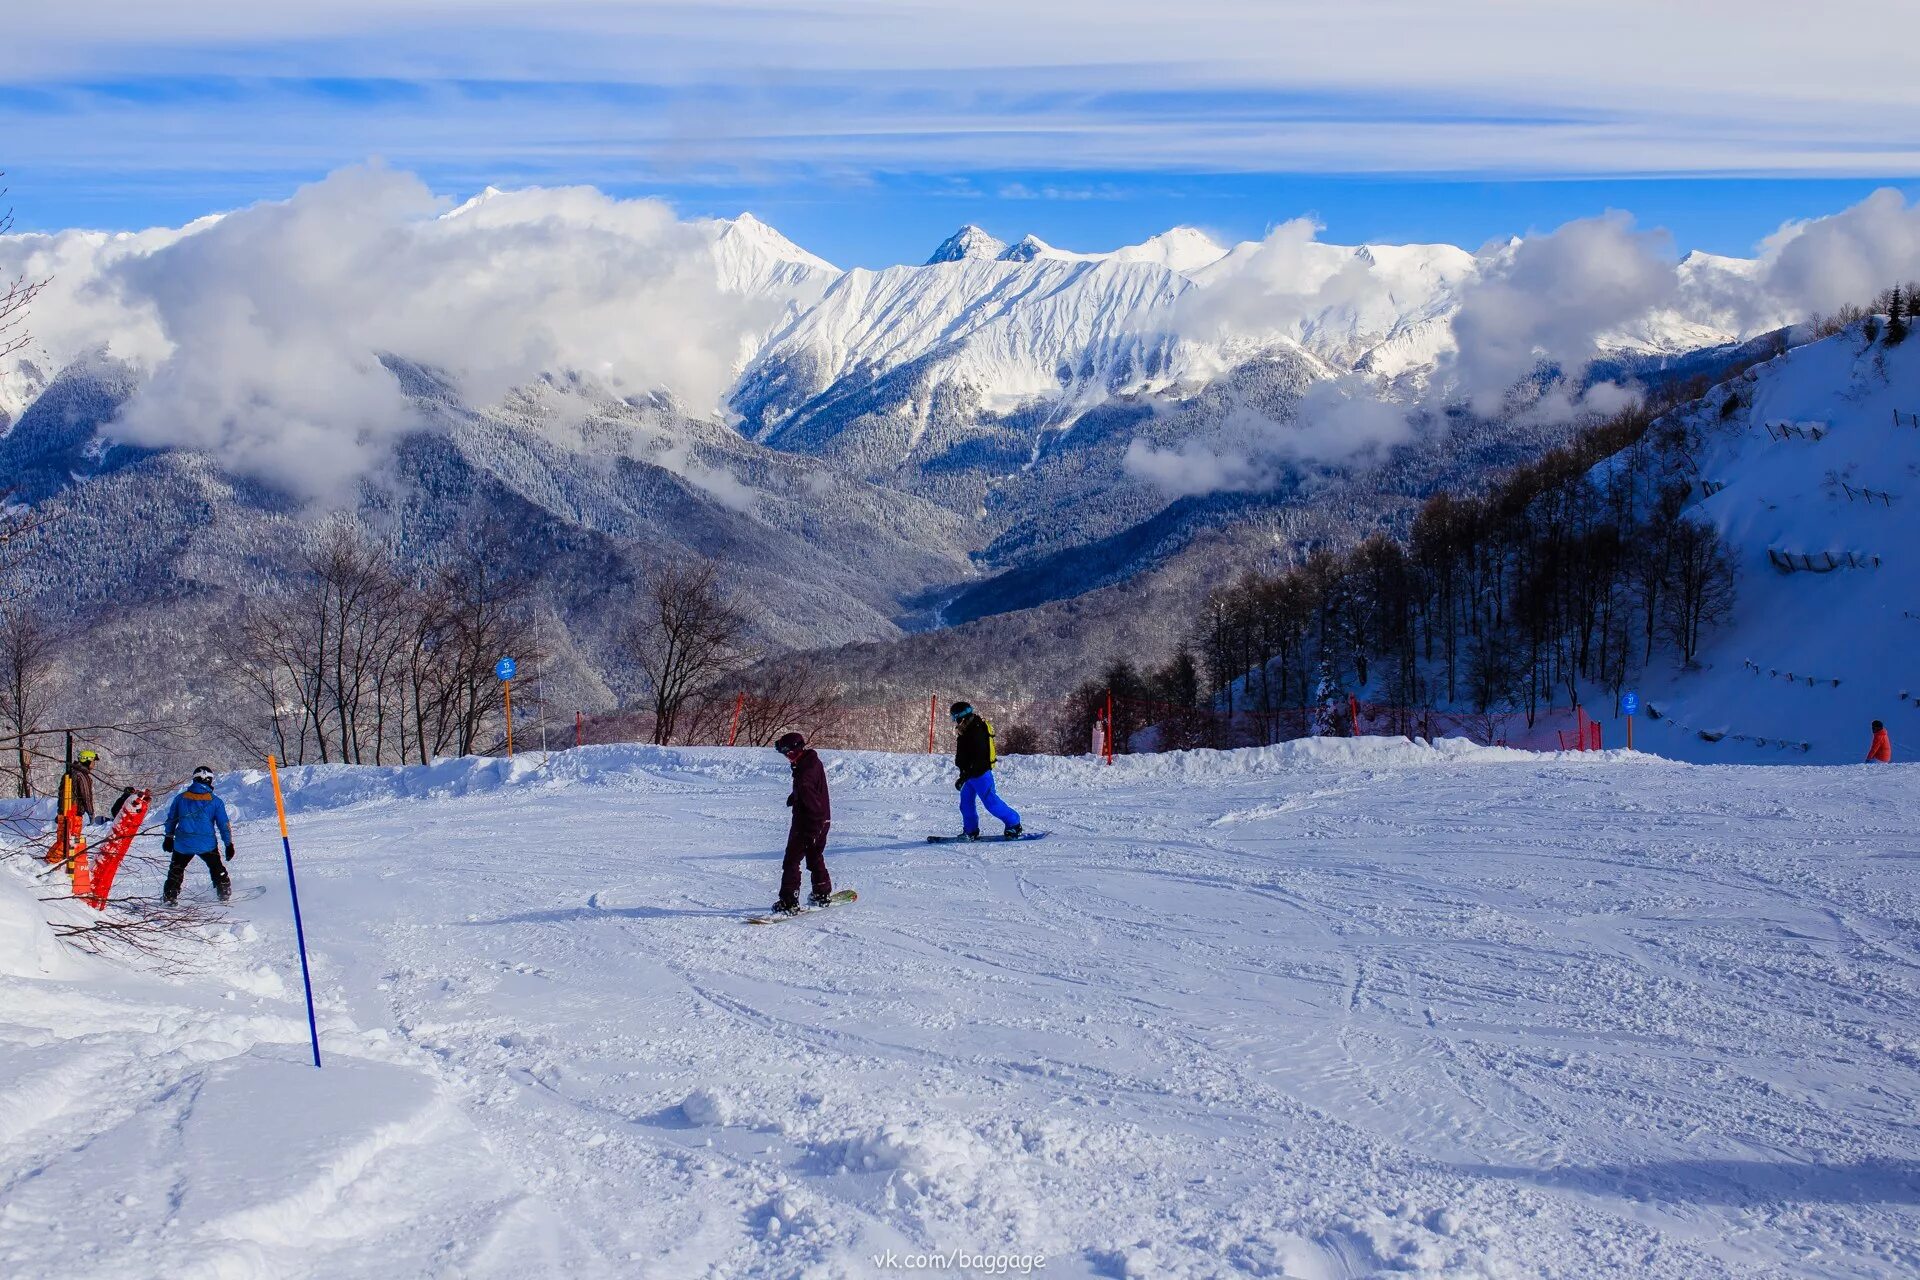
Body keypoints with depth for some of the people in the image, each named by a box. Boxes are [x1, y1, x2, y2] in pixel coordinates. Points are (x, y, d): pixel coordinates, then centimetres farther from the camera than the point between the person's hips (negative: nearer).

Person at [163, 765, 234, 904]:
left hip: (183, 843, 2)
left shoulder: (181, 798, 5)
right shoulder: (215, 801, -3)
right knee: (217, 869, 19)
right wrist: (229, 844, 7)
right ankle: (224, 892, 17)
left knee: (176, 869, 22)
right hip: (207, 844, -2)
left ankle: (170, 896, 21)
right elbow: (224, 825, -1)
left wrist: (169, 838, 27)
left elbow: (171, 819, 14)